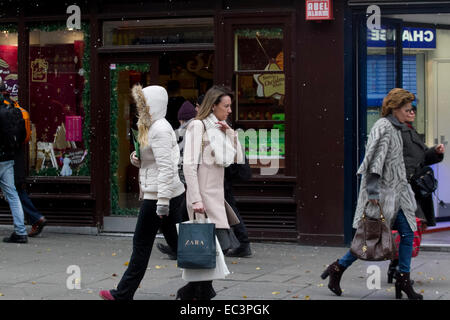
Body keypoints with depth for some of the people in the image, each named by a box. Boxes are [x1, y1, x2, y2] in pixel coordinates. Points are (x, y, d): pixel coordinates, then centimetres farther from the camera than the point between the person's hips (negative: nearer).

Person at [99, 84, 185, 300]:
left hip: (159, 194, -10)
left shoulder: (159, 130, -17)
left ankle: (124, 294, 7)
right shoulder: (153, 127, 15)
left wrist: (162, 202, -25)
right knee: (175, 241, 11)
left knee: (141, 243, -1)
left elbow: (166, 168, -23)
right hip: (171, 193, 10)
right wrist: (138, 160, 4)